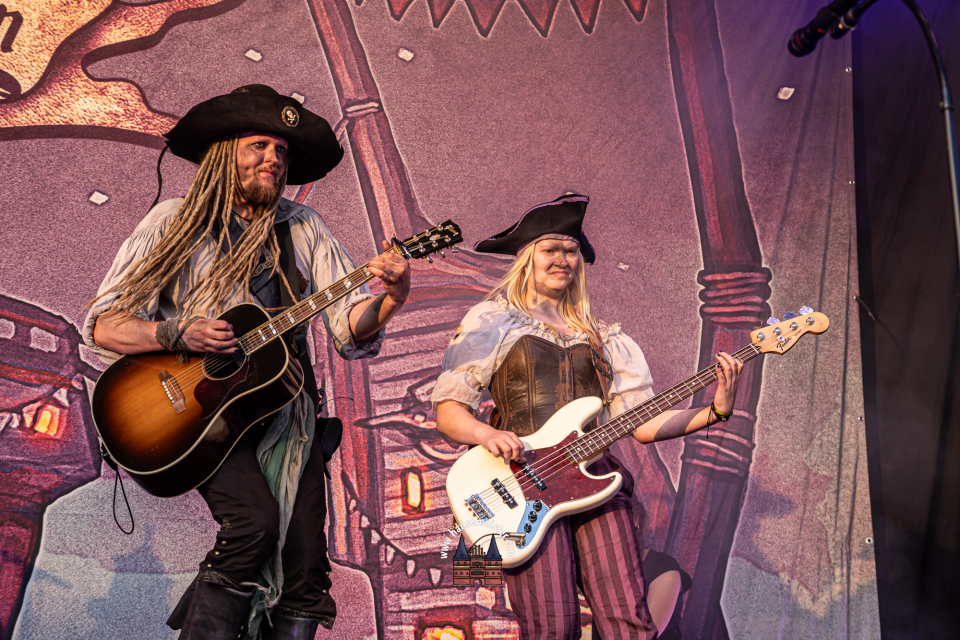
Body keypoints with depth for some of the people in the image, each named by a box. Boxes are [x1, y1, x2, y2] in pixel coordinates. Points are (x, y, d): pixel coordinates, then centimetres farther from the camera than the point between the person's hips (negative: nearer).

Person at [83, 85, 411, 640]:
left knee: (304, 567, -8)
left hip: (282, 405, 2)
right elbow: (103, 325, 1)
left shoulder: (303, 228, 9)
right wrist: (179, 333, -16)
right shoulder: (175, 222, 5)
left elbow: (351, 327, 0)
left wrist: (390, 299, -21)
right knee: (256, 518, -25)